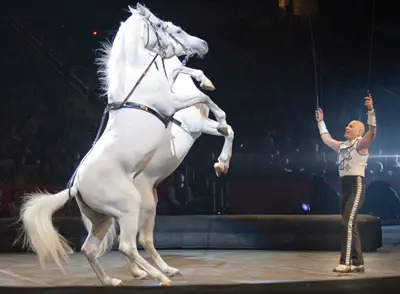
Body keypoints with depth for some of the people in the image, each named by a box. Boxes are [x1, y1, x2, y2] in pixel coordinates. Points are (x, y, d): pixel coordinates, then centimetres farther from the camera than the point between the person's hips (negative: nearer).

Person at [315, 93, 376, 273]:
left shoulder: (360, 144, -5)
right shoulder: (342, 146, 19)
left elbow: (372, 131, -23)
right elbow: (326, 138, 35)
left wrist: (371, 110, -32)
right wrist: (320, 121, 36)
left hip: (356, 186, -9)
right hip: (344, 187, 9)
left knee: (347, 223, -19)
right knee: (350, 225, 9)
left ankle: (346, 262, -21)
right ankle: (358, 263, 15)